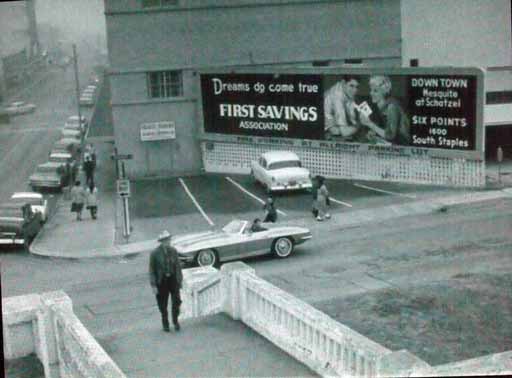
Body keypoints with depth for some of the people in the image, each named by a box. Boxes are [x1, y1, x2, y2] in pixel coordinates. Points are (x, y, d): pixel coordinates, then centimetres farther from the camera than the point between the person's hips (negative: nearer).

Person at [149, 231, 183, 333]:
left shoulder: (173, 251, -1)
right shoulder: (155, 253, -11)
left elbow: (178, 266, 8)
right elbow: (152, 270, -7)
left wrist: (180, 280, 8)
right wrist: (153, 285, -10)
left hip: (173, 278, 2)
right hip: (161, 281, -2)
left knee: (176, 300, -6)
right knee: (163, 304, 6)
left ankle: (175, 320, 17)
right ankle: (165, 324, 26)